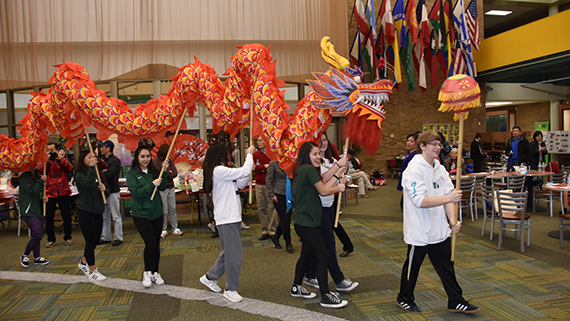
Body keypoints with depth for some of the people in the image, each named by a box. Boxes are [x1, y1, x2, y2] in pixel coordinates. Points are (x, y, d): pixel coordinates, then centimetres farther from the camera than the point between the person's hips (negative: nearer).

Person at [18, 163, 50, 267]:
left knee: (37, 236, 12)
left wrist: (43, 197, 5)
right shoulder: (23, 178, -11)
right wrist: (41, 181, -16)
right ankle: (25, 256, 9)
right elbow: (32, 190, -23)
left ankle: (37, 258, 21)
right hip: (29, 211, -8)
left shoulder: (37, 177, 15)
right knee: (38, 235, -12)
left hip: (38, 210, 8)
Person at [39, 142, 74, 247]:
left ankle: (68, 237, 19)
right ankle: (51, 239, 17)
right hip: (49, 193, 0)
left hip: (63, 193, 0)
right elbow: (39, 170, -9)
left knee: (67, 217, 5)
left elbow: (69, 168, -11)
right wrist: (46, 160, -17)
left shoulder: (63, 160, 9)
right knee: (48, 218, 4)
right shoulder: (44, 161, 10)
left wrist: (59, 159, -18)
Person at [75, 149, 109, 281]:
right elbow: (88, 183, -33)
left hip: (97, 211, 7)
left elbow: (107, 191, 13)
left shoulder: (98, 173, 8)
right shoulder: (80, 175, -10)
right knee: (90, 241, -2)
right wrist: (91, 167, -31)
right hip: (85, 212, -6)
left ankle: (84, 263, 37)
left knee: (95, 240, 14)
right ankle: (92, 271, 11)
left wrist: (104, 189, -9)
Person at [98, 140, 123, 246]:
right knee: (104, 216, 13)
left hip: (113, 191, -7)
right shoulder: (102, 159, 14)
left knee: (116, 216, -1)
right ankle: (105, 237, 21)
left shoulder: (115, 160, -8)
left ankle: (118, 238, 6)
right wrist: (102, 171, -13)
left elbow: (108, 174, -19)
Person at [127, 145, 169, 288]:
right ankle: (147, 272, 9)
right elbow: (135, 193, -16)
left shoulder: (153, 171, 6)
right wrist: (152, 185, -24)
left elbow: (162, 187, -2)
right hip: (141, 214, -4)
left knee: (156, 244, 9)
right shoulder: (132, 173, -6)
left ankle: (155, 273, 24)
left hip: (157, 213, 4)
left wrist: (164, 172, -13)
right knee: (150, 243, -13)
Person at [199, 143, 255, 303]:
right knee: (235, 254, -3)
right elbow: (244, 171, -19)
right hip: (226, 219, -10)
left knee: (229, 252, 19)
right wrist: (249, 154, -6)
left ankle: (210, 277, 33)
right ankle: (231, 290, 10)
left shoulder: (222, 171, 15)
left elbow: (239, 184, 18)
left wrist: (249, 170, 6)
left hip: (233, 217, 10)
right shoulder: (219, 171, -16)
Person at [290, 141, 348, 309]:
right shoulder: (309, 169, -15)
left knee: (307, 254, 19)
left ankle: (296, 288, 32)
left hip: (305, 221, 10)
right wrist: (339, 188, 6)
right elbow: (323, 191, -11)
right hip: (306, 222, -10)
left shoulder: (303, 170, 15)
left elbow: (323, 187, 10)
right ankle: (326, 297, 2)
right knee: (323, 257, -6)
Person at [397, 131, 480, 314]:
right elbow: (420, 201, -27)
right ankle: (405, 299, 30)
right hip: (419, 232, -7)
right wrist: (448, 198, -32)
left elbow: (449, 197, 5)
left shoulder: (440, 169, 7)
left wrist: (452, 220, -8)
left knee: (446, 267, 17)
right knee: (412, 266, 11)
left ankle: (456, 302, 31)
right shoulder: (414, 170, -17)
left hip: (440, 230, 7)